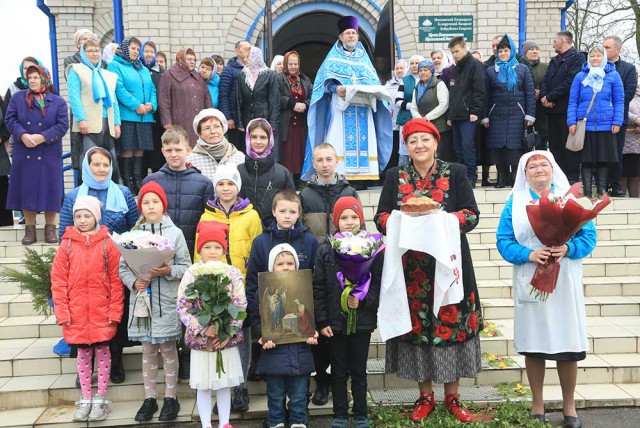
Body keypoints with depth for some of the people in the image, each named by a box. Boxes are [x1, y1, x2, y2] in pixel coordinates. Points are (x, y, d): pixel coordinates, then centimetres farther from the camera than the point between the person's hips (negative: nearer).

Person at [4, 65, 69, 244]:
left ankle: (50, 228, 12)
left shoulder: (58, 102, 4)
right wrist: (22, 135, -15)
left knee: (49, 189, 1)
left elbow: (62, 125, -5)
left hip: (49, 154, -1)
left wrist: (42, 137, -16)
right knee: (27, 189, 3)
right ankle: (29, 229, 11)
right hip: (24, 154, 2)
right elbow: (10, 119, 2)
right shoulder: (17, 98, 9)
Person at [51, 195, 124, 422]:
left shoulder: (107, 244, -4)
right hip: (77, 312, 2)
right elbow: (58, 281, 0)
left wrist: (115, 310, -7)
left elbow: (116, 280, -4)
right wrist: (62, 312, -5)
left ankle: (100, 399, 19)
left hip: (102, 312, -2)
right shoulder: (67, 245, 0)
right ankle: (85, 399, 24)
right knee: (83, 354, 13)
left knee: (102, 352, 7)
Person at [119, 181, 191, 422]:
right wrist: (134, 282, -13)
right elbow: (123, 267, 5)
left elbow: (186, 266, -2)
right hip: (142, 299, 2)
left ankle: (170, 398, 19)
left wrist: (169, 271, -19)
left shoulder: (175, 232, -2)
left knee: (168, 349, 6)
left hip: (167, 301, -2)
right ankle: (149, 398, 23)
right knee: (148, 351, 12)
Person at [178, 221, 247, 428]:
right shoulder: (191, 274, -6)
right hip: (200, 340, -1)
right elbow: (183, 308, -9)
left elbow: (240, 307, -5)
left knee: (225, 384, 12)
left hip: (226, 339, 1)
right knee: (203, 386, 10)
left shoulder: (234, 274, -4)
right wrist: (203, 329, -18)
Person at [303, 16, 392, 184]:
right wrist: (335, 88, -23)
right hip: (340, 106, -3)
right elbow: (325, 79, -1)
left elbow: (374, 81, 15)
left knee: (363, 141, -5)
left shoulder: (364, 59, 23)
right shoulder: (333, 58, 12)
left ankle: (362, 177, -5)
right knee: (339, 141, -14)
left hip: (363, 108, 4)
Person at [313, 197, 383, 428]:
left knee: (359, 371, 12)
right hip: (335, 321, 1)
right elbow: (318, 289, -1)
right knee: (338, 372, 12)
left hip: (362, 321, 0)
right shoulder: (326, 251, -1)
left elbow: (379, 285, -2)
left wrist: (363, 301, -17)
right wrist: (322, 321, -5)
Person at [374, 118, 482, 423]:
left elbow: (471, 215, -2)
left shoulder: (455, 173, 3)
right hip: (410, 266, 1)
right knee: (416, 324, 5)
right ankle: (425, 396, 21)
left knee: (450, 322, 3)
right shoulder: (395, 177, 8)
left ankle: (452, 396, 20)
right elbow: (381, 217, 4)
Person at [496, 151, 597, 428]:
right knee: (533, 346, 7)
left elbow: (589, 235, 2)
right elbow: (503, 241, -2)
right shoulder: (515, 202, 5)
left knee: (568, 346, 4)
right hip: (531, 284, 0)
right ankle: (537, 406, 22)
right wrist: (529, 254, -19)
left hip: (564, 283, 1)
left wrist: (568, 249, -18)